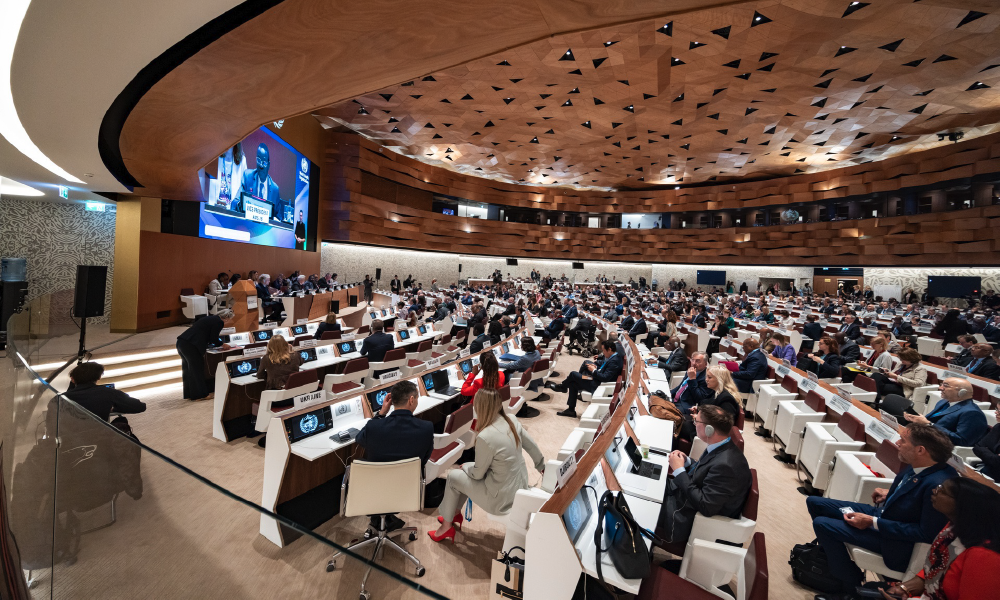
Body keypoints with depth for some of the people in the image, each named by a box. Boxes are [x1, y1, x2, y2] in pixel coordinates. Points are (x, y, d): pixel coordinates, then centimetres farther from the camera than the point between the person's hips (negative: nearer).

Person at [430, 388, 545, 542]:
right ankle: (456, 513, 41)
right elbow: (532, 445, 5)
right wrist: (541, 466, 23)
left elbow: (478, 474, -14)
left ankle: (446, 527, 30)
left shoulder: (485, 437, -30)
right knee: (468, 470, 22)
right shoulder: (512, 420, -10)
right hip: (520, 486, 7)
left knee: (453, 476, 11)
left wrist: (465, 466, 8)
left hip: (503, 498, -7)